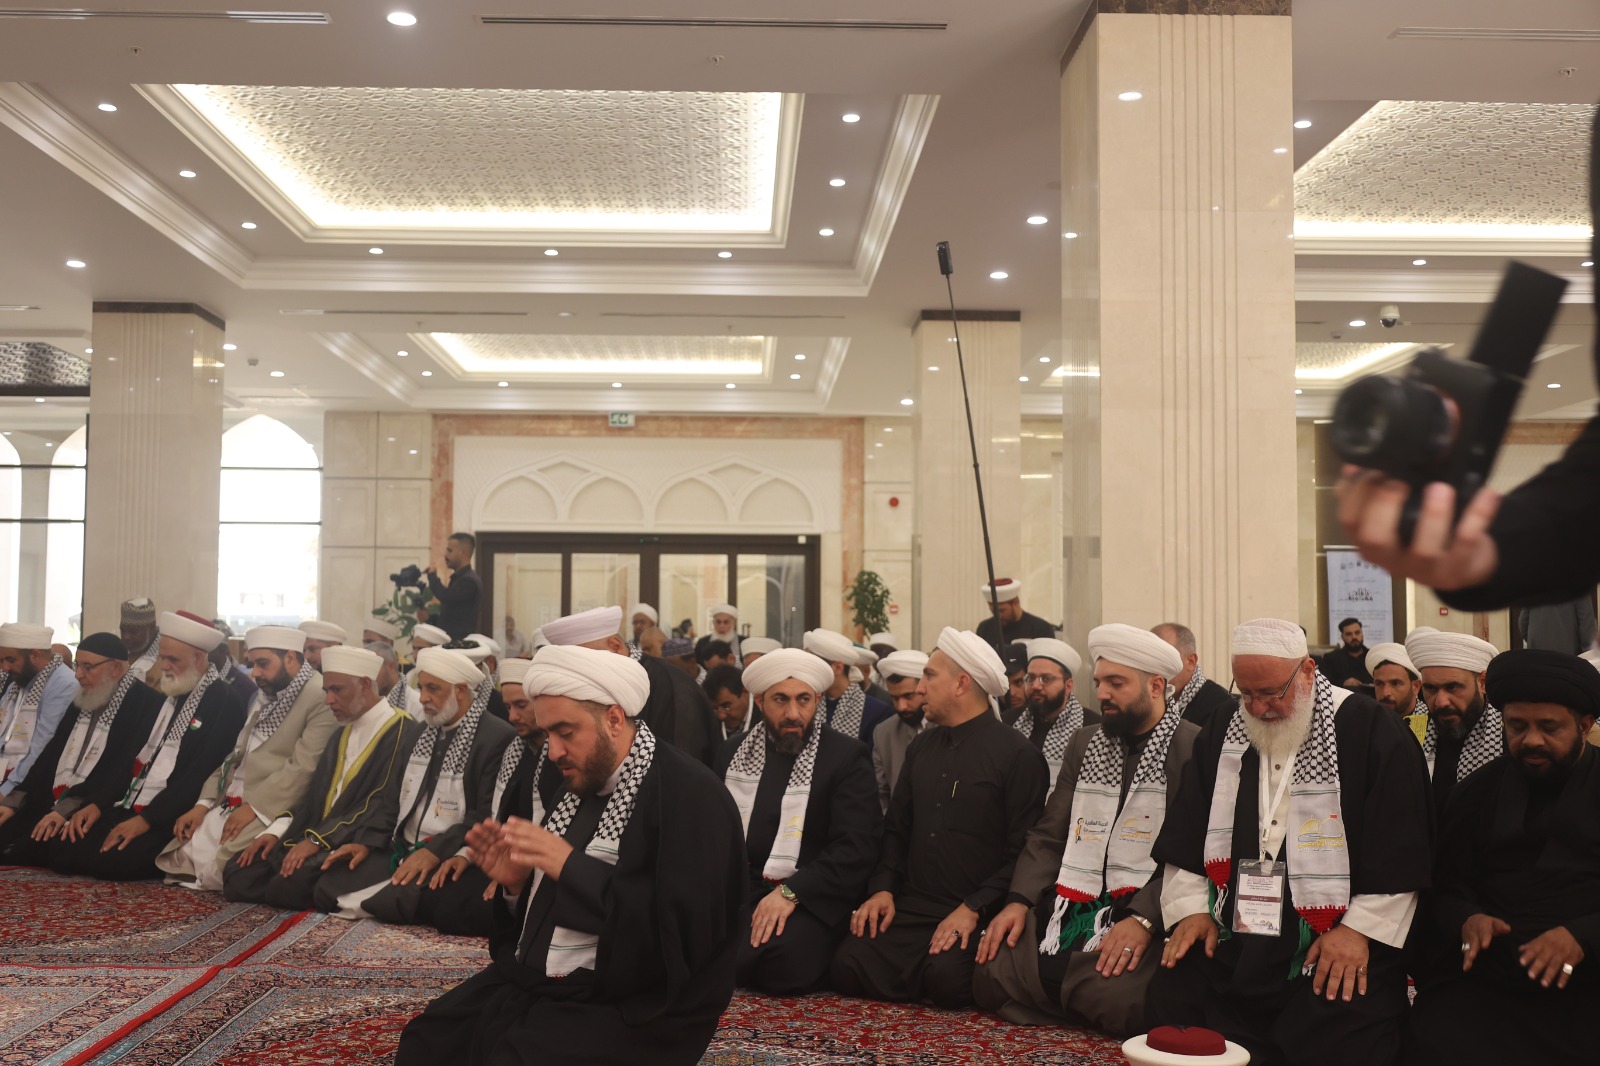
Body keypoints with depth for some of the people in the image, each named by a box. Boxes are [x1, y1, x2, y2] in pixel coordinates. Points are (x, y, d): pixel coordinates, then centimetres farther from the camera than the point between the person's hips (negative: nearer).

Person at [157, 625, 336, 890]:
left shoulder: (322, 697, -11)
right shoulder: (263, 696, 20)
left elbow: (303, 767, -19)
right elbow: (237, 754, 20)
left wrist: (253, 807, -19)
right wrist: (203, 803, 7)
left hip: (270, 810, -8)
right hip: (228, 804, 8)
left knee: (221, 873, -25)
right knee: (178, 861, -5)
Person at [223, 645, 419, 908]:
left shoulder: (403, 732, -11)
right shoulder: (343, 733, 19)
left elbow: (383, 805, -19)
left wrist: (317, 839, -21)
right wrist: (276, 830, 3)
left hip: (354, 847, -8)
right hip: (312, 837, 8)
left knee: (290, 883, -33)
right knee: (238, 874, -7)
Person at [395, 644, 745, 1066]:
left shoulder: (692, 795, -13)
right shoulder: (578, 783, 11)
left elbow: (685, 932, -23)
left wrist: (571, 866, -23)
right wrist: (516, 883, -4)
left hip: (627, 1007, -7)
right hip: (532, 981, 8)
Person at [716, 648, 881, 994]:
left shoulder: (847, 756, 0)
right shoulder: (732, 752, 15)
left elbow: (856, 847, -9)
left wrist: (791, 892, -19)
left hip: (810, 897, -3)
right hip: (736, 891, 3)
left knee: (784, 961, -34)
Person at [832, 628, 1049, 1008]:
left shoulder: (1018, 755, -6)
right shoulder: (921, 748, 16)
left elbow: (1023, 852, -9)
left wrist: (974, 909, -17)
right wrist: (883, 888, 3)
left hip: (977, 916, -5)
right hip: (911, 907, 6)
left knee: (946, 978, -32)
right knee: (849, 968, -17)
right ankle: (925, 974, 9)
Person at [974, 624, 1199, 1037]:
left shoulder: (1196, 750, -4)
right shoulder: (1085, 744, 18)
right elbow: (1048, 836, 16)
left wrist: (1143, 919, -22)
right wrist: (1020, 900, 1)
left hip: (1140, 912, -6)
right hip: (1065, 906, 6)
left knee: (1119, 1001, -32)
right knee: (987, 976, -14)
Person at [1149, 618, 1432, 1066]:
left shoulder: (1371, 730, -4)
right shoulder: (1221, 735, 12)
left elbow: (1400, 848, -8)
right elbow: (1183, 837, 16)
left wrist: (1360, 929, -13)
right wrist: (1191, 908, 4)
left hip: (1338, 944, -4)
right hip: (1230, 938, 5)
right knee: (1171, 999, -12)